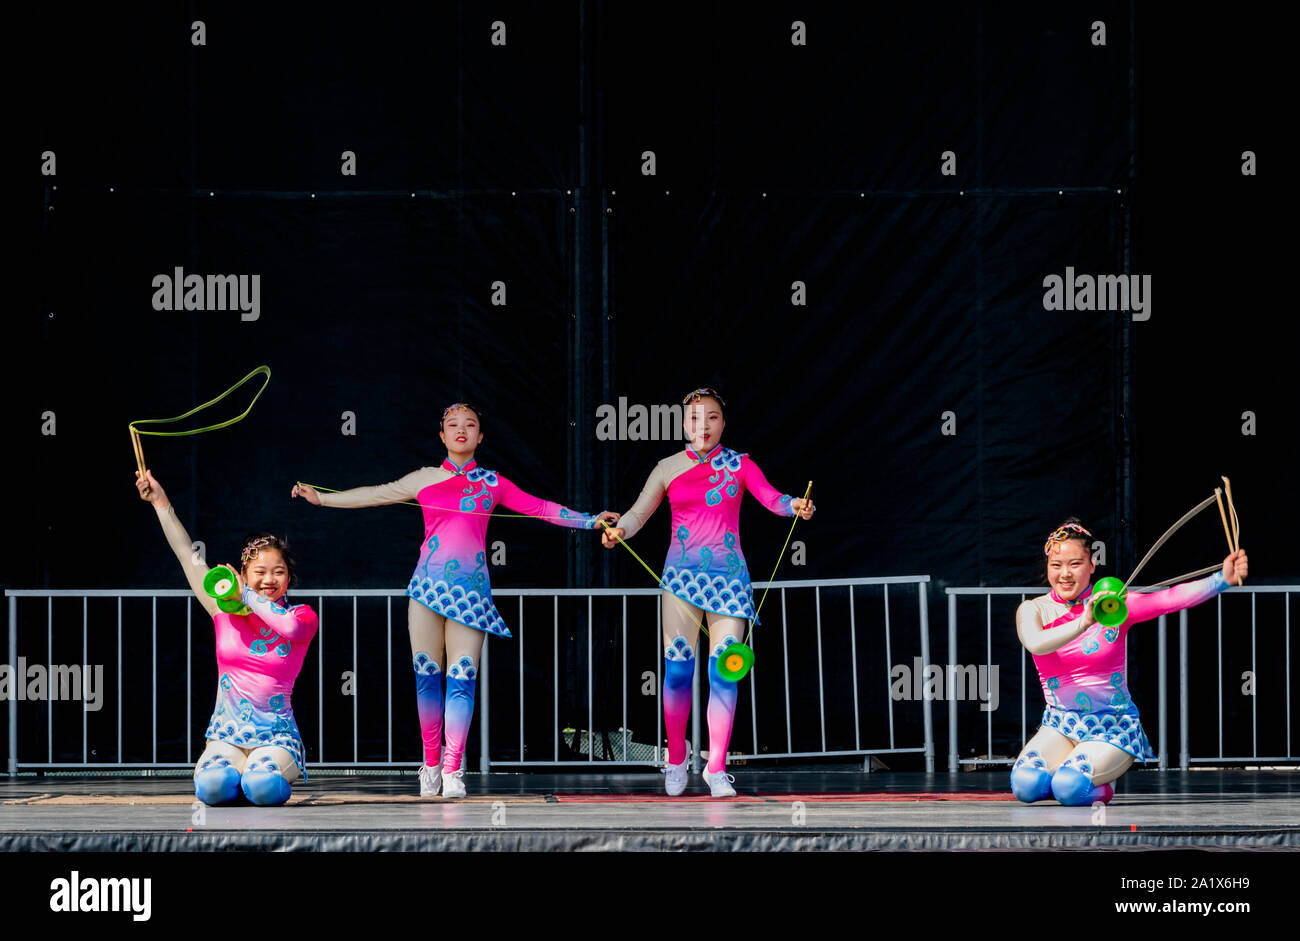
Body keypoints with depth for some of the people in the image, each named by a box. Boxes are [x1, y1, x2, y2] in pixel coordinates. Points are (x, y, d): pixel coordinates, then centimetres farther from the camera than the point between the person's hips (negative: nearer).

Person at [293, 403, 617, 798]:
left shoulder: (493, 484, 12)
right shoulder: (425, 480, 12)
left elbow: (539, 508, 15)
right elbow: (375, 495, 17)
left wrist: (589, 521, 9)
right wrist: (321, 498, 15)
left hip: (471, 588, -1)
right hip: (429, 584, 1)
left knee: (462, 679, -7)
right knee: (427, 675, 0)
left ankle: (452, 770, -4)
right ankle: (431, 763, 9)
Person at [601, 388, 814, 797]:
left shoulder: (739, 465, 7)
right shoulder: (669, 469, 8)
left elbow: (770, 497, -7)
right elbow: (639, 512, 6)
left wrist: (795, 506, -29)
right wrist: (618, 530, -16)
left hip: (728, 576, 0)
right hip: (683, 575, 0)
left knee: (725, 671, -5)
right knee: (678, 668, -6)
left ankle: (716, 769, 2)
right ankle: (676, 760, 12)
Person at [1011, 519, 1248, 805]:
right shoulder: (1033, 610, 0)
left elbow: (1172, 598, -18)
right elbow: (1035, 643, -25)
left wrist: (1222, 579, -33)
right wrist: (1083, 622, -40)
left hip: (1113, 727, -2)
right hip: (1061, 726, 2)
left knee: (1070, 787, -29)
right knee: (1026, 784, -26)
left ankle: (1101, 787, 8)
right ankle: (1069, 775, 9)